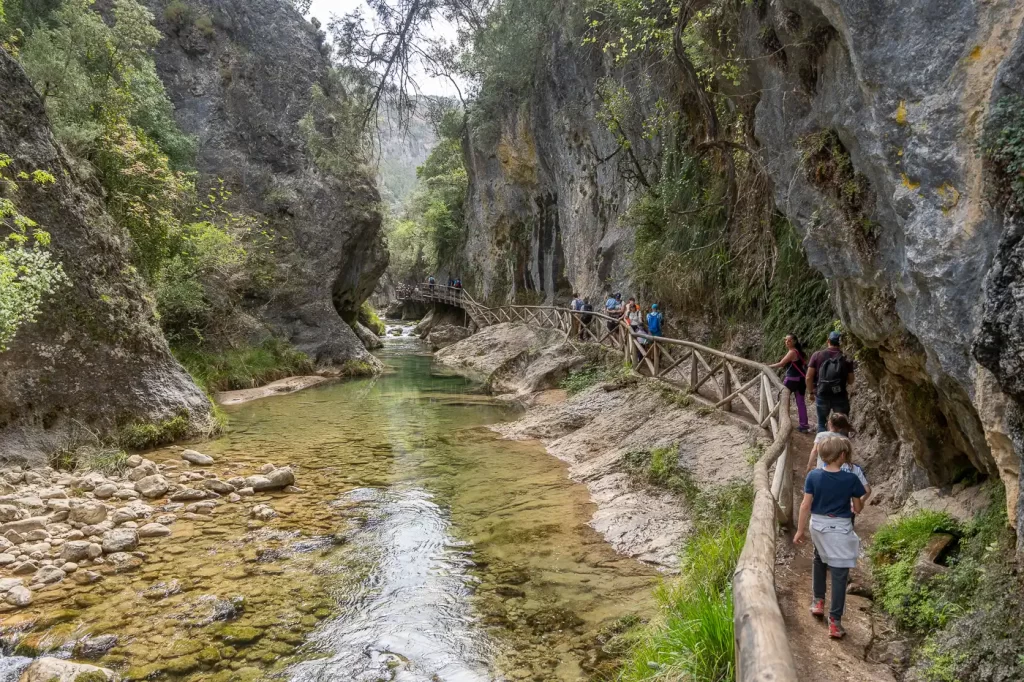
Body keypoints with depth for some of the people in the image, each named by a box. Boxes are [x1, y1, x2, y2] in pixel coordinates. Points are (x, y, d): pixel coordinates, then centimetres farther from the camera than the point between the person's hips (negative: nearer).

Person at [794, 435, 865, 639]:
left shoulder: (813, 476, -9)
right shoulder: (850, 479, -14)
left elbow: (805, 505, -6)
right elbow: (858, 509, -3)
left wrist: (800, 530, 3)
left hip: (817, 525, 3)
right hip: (840, 528, -3)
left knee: (819, 560, 30)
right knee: (839, 574, 2)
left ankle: (818, 601, 38)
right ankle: (835, 621, 3)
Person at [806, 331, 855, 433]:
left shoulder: (817, 355, -5)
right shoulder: (846, 358, -5)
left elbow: (809, 377, -5)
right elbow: (851, 381, 0)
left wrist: (810, 392, 9)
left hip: (822, 395, 1)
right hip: (840, 396, -1)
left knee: (821, 423, 16)